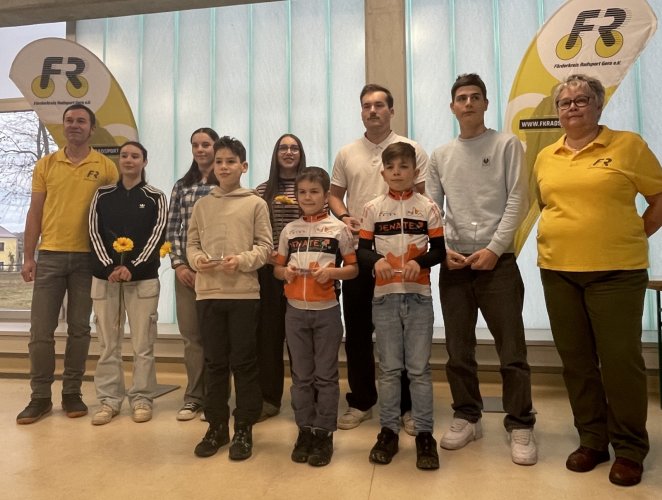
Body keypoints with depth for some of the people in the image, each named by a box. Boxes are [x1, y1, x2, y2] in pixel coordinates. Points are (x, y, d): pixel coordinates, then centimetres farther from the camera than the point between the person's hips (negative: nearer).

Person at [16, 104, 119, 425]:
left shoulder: (106, 167, 1)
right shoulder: (46, 165, 7)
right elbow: (35, 213, 7)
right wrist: (28, 257, 2)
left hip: (87, 257, -1)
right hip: (49, 256, 2)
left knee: (79, 329, 7)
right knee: (40, 330, 4)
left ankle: (72, 393, 20)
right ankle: (40, 397, 17)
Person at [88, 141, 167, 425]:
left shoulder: (155, 198, 5)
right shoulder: (102, 195, 11)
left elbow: (157, 236, -4)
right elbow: (94, 233, 4)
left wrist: (132, 267, -14)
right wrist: (109, 266, -10)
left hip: (143, 278, -2)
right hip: (105, 277, 2)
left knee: (143, 344, 1)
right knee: (108, 344, 7)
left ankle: (142, 399, 12)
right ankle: (109, 400, 17)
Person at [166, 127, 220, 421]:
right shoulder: (181, 186, 13)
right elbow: (172, 229, 9)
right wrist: (178, 264, -2)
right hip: (186, 268, 3)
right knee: (190, 334, 7)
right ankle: (194, 397, 18)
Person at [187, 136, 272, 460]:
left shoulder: (256, 204, 3)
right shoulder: (202, 205, 13)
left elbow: (265, 247, -2)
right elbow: (192, 244, 11)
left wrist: (242, 260, -18)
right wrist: (197, 259, -10)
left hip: (244, 293, -3)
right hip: (208, 293, 3)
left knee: (243, 362, 4)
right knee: (214, 362, 11)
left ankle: (244, 429, 18)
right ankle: (216, 426, 25)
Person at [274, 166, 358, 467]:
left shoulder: (338, 229, -3)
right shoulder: (289, 230, 6)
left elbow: (353, 268, 0)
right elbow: (277, 267, 12)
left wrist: (332, 272, -18)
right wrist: (285, 272, -10)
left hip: (326, 311, -3)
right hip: (295, 311, 3)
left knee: (325, 375, 6)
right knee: (301, 375, 12)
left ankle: (324, 434, 18)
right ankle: (305, 430, 25)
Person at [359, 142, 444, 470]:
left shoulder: (428, 207, 2)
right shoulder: (372, 209, 4)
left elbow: (439, 251, 2)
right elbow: (362, 250, 4)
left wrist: (419, 262, -18)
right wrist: (376, 261, -17)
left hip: (418, 296, -1)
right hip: (384, 296, 1)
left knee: (419, 368, 5)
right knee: (388, 368, 9)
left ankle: (424, 433, 18)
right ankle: (388, 430, 22)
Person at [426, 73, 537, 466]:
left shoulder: (507, 145, 5)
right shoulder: (440, 156, 13)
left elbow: (517, 202, -4)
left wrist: (494, 248, -12)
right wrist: (442, 249, -4)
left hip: (498, 261, -3)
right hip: (454, 264, 3)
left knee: (512, 351, 0)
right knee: (459, 350, 9)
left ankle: (520, 426, 15)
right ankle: (467, 418, 24)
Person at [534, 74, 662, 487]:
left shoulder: (628, 145, 0)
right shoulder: (545, 158, 10)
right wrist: (560, 237, 7)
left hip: (616, 271, -4)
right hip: (558, 271, 4)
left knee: (621, 360, 1)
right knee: (576, 361, 10)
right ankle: (592, 440, 26)